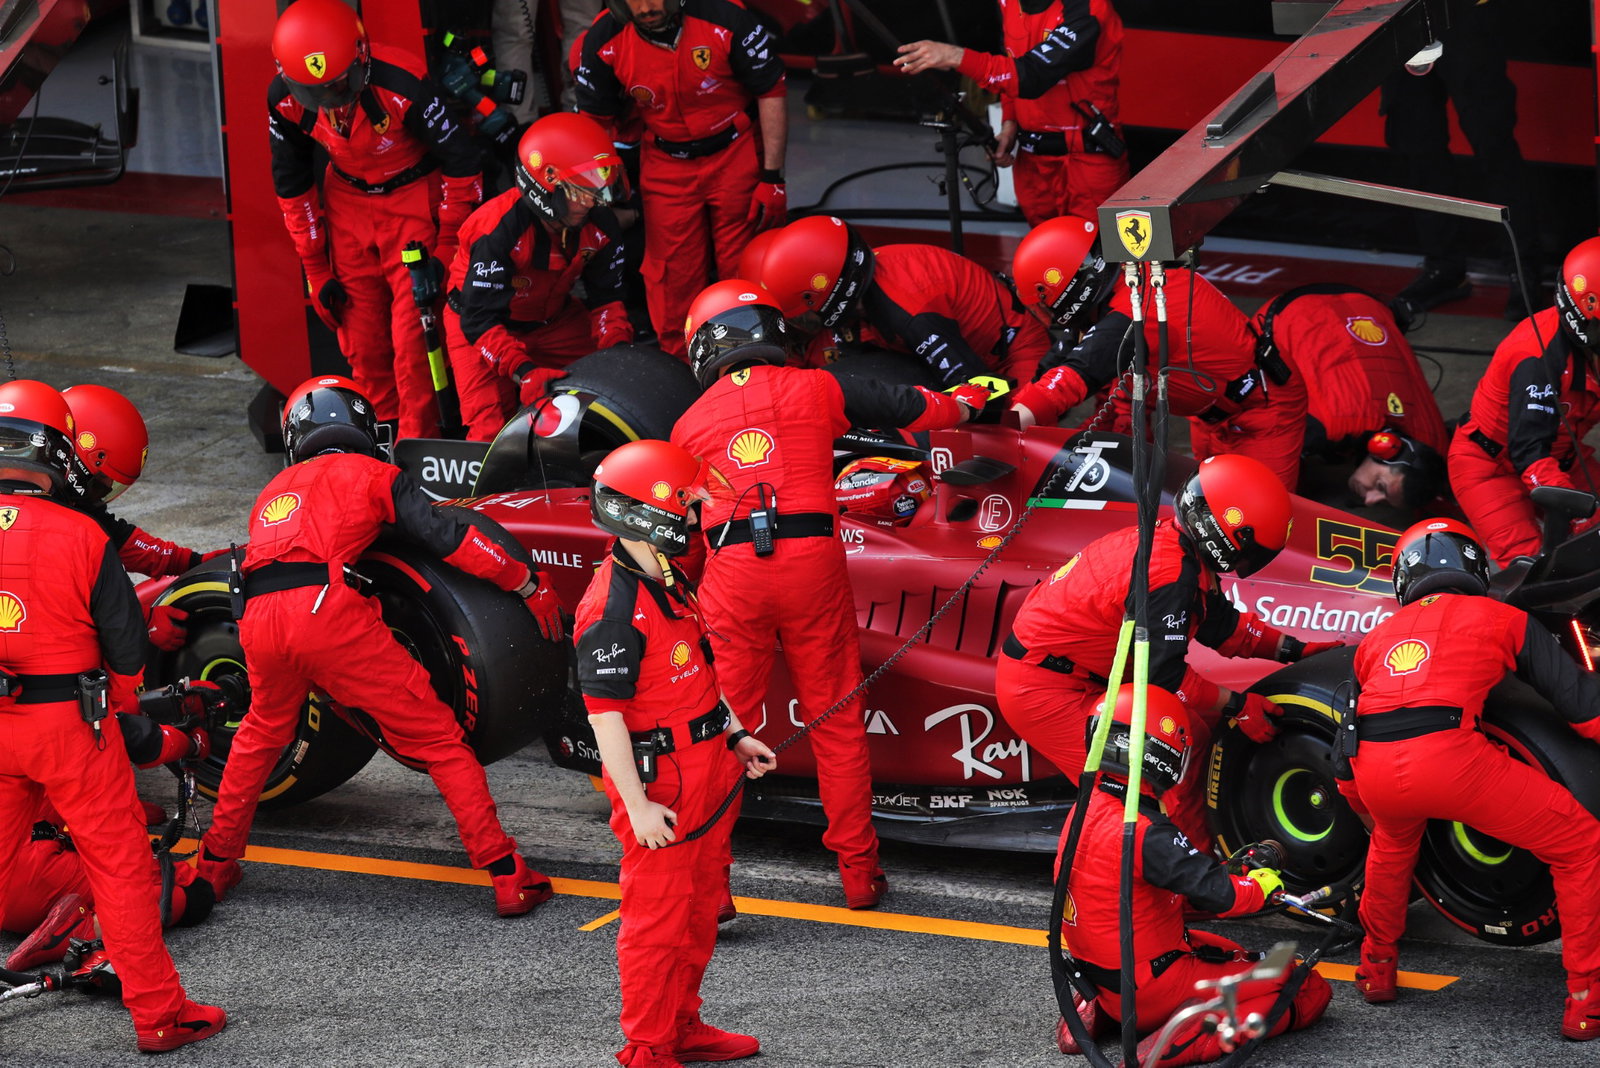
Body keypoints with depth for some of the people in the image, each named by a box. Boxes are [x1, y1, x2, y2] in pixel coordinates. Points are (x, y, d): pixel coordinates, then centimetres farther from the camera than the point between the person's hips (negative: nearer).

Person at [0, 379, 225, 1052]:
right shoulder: (79, 536, -12)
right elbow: (127, 643, -6)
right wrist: (121, 709, 13)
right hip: (70, 720, -3)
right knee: (121, 866, 5)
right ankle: (156, 1014, 8)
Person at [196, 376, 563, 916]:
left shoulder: (273, 490, 33)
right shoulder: (372, 473, 18)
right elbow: (446, 537, 8)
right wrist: (530, 584, 15)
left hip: (258, 620, 5)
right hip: (331, 610, -5)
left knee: (261, 732, 33)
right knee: (438, 739, 3)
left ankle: (214, 866, 38)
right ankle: (507, 876, -1)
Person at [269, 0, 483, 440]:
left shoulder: (401, 86, -32)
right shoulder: (285, 101, -18)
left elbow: (461, 161, -17)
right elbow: (291, 184, 1)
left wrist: (448, 246, -12)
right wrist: (315, 270, 2)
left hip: (415, 197, -4)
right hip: (349, 202, 4)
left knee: (412, 338, -12)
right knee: (361, 342, 4)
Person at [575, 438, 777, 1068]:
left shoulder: (672, 586, 11)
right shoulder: (614, 610, -20)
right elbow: (604, 713, -22)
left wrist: (737, 738, 21)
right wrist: (636, 804, -23)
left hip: (706, 772, 10)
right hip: (660, 784, -10)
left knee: (700, 907, 18)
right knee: (658, 916, -1)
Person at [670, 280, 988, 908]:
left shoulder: (689, 425, 13)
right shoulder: (816, 390, 9)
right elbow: (912, 408, 17)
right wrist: (968, 401, 37)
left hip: (732, 573, 0)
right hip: (812, 561, 0)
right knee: (837, 722, 10)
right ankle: (859, 871, 14)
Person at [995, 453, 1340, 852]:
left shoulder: (1170, 540, 2)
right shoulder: (1169, 575, -27)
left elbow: (1219, 622, 16)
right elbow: (1166, 676, -23)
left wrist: (1292, 649, 11)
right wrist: (1236, 705, -13)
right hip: (1043, 690, -10)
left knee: (1193, 732, 8)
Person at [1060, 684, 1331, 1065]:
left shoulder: (1090, 809, 2)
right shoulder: (1147, 834, -26)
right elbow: (1218, 894, -27)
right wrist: (1261, 886, -6)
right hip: (1153, 987, -9)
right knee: (1311, 991, -5)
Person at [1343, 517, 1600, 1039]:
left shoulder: (1377, 636, 32)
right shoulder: (1503, 618, 20)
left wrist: (1362, 804, 55)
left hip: (1372, 770, 5)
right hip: (1450, 756, -5)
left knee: (1392, 845, 41)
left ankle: (1376, 970, 49)